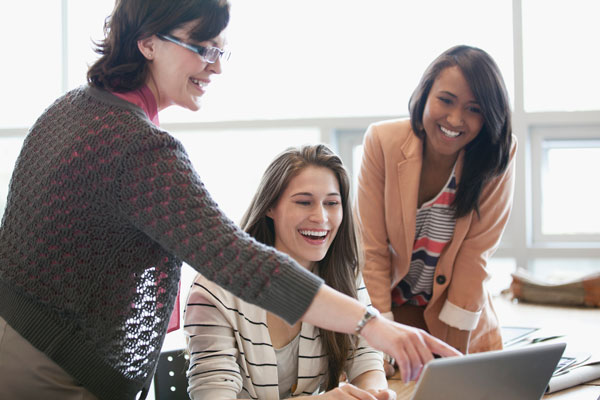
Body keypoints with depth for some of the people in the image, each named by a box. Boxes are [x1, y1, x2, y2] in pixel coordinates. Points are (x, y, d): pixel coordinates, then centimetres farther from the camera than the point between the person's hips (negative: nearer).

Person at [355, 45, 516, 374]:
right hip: (389, 300, 0)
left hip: (456, 302, 1)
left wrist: (457, 351, -18)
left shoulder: (499, 154, -18)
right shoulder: (382, 141, -20)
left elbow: (475, 253, -16)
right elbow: (372, 249, -18)